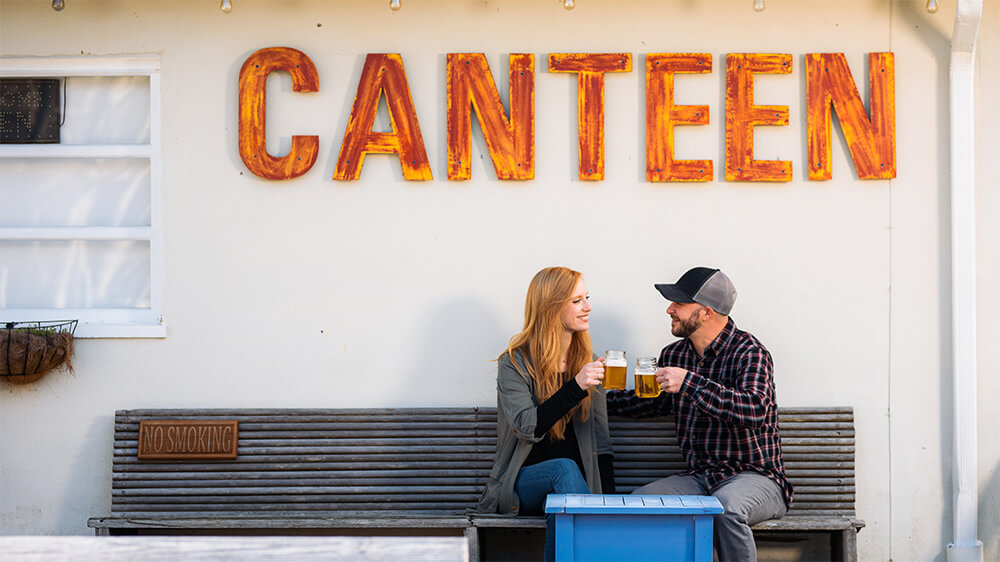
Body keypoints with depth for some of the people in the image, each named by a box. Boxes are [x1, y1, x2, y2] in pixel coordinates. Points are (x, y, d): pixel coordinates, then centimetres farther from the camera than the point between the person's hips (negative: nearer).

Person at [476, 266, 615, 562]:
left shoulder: (587, 363, 12)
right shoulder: (515, 363, -2)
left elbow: (600, 440, 10)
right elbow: (527, 428, -16)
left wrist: (609, 497, -2)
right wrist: (575, 387, -23)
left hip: (567, 488, 3)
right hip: (521, 487, -3)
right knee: (565, 469, -34)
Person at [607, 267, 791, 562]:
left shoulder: (748, 352, -11)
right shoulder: (673, 356, 11)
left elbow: (754, 410, -29)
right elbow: (652, 400, 30)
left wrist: (690, 382, -29)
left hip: (754, 475, -6)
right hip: (700, 479, 6)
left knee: (726, 506, -38)